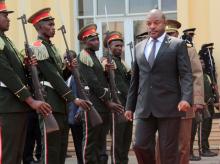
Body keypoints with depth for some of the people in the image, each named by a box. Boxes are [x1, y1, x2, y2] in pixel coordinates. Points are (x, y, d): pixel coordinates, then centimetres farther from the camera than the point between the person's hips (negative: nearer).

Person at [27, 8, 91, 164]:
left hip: (60, 103, 10)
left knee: (62, 147, 11)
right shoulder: (38, 47, -11)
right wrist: (73, 98, -17)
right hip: (50, 103, -10)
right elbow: (52, 76, -17)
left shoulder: (51, 47, 19)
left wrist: (69, 69, 0)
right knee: (51, 148, -7)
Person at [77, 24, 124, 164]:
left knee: (101, 142, 11)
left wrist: (107, 70, 3)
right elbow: (93, 83, -15)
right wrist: (108, 102, -13)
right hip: (93, 106, -9)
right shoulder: (84, 57, -9)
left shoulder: (95, 57, 20)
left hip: (104, 106, 9)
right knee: (91, 142, -4)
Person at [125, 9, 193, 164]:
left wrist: (186, 98, -21)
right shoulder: (139, 47, 15)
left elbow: (186, 74, -5)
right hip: (144, 108, 4)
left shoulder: (178, 45, 2)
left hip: (169, 106, -4)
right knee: (140, 146, -2)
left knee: (168, 151, 0)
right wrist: (130, 106, 15)